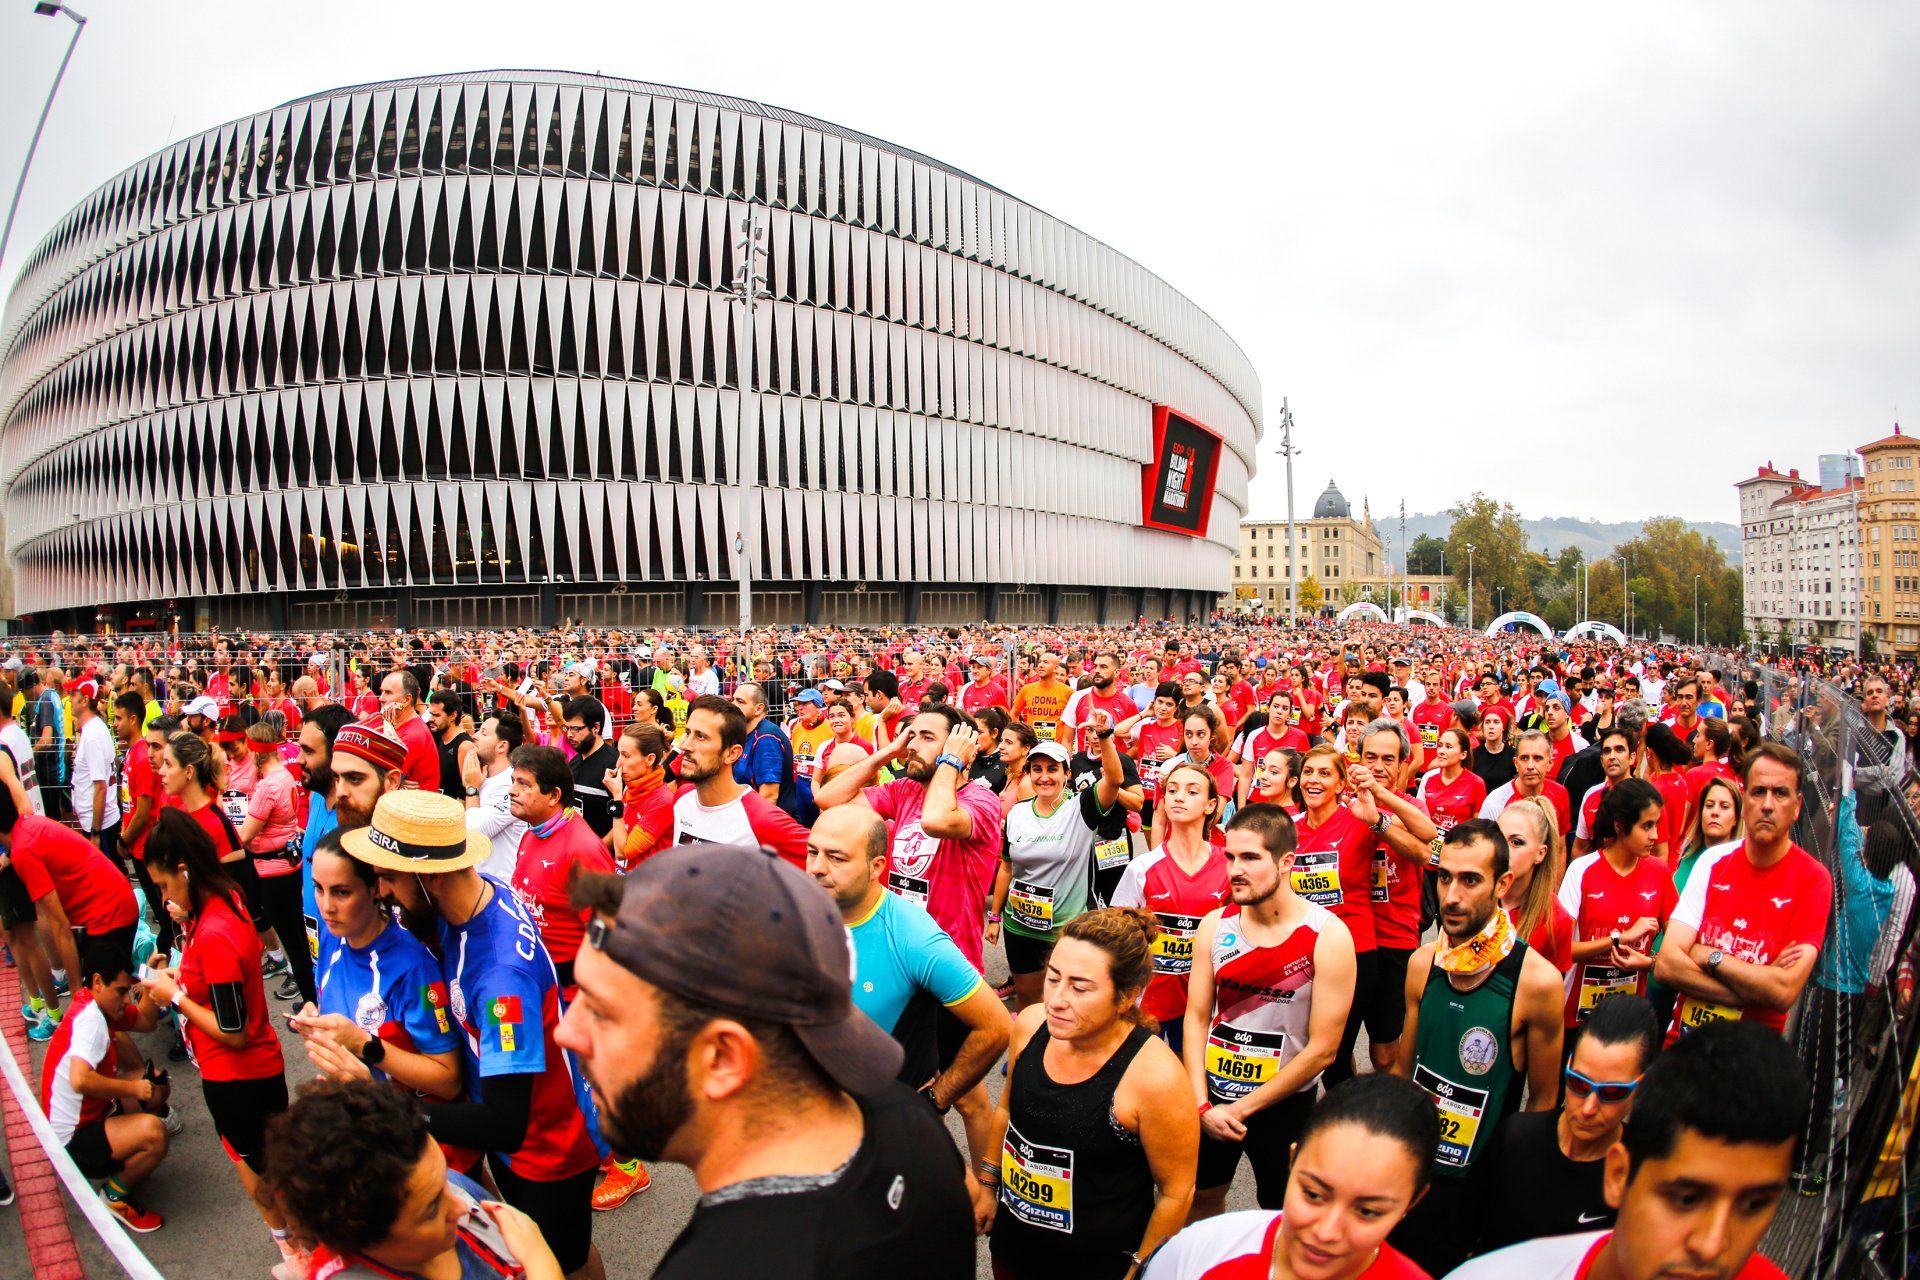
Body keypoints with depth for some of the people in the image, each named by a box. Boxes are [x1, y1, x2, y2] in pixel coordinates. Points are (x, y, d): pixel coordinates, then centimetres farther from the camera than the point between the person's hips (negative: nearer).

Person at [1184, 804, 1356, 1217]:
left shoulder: (1328, 936, -19)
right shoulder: (1214, 925, -6)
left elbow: (1322, 1049, -17)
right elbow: (1196, 1017, -3)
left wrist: (1244, 1107, -14)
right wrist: (1203, 1105, -12)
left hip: (1283, 1104, -3)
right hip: (1210, 1095, 4)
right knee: (1200, 1200, 21)